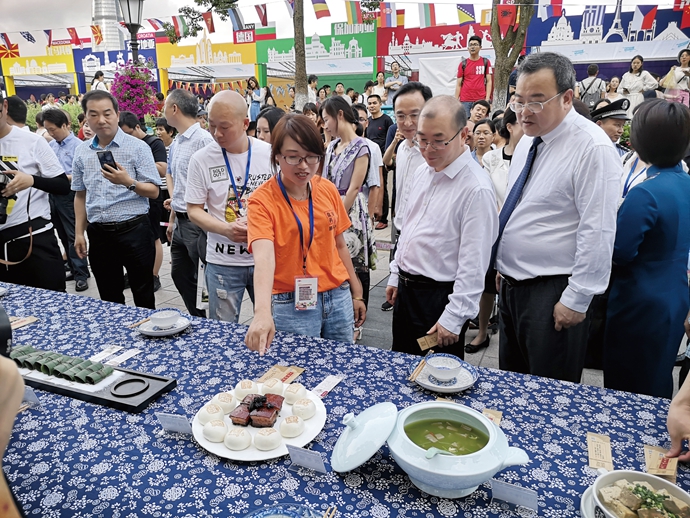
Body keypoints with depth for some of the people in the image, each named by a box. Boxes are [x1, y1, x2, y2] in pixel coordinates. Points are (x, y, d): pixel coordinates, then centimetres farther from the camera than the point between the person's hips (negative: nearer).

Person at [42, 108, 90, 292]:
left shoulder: (78, 146, -11)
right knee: (63, 236, 14)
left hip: (69, 195, -7)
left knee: (73, 236, -4)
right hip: (53, 195, 8)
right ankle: (75, 269, 25)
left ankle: (81, 274, 2)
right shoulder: (50, 145, 11)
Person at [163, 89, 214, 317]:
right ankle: (198, 318, 32)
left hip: (197, 221, -9)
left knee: (203, 280, 1)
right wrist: (172, 218, 21)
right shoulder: (176, 142, 13)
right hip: (180, 221, 9)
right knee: (180, 275, 17)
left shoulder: (202, 139, -15)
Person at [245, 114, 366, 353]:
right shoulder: (263, 200, -14)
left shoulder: (328, 189, 1)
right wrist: (263, 312, -43)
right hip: (293, 305, -4)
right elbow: (264, 257, -29)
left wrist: (356, 293, 13)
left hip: (338, 297, 5)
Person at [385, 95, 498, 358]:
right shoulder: (422, 173, 5)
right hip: (405, 288, 8)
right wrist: (395, 276, 16)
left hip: (439, 295, -7)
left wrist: (454, 318, -19)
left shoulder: (476, 188, -21)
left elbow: (473, 263, -21)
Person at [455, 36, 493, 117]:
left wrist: (487, 98, -6)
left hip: (480, 100, 0)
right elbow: (458, 84, 8)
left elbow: (489, 81, 5)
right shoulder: (463, 64, 8)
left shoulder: (485, 62, 8)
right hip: (465, 100, 1)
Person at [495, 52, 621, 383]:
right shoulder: (528, 139, 9)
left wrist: (576, 301, -17)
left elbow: (597, 233, -19)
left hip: (552, 294, -7)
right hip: (511, 286, 8)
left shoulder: (592, 148, -17)